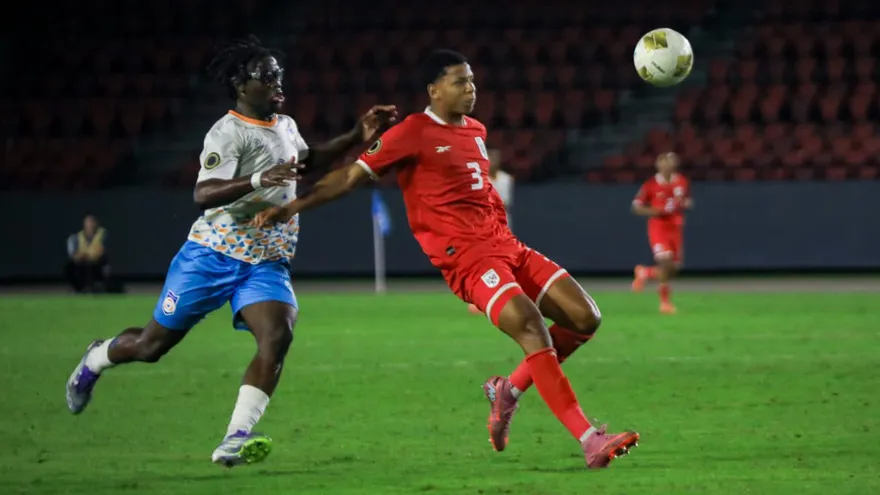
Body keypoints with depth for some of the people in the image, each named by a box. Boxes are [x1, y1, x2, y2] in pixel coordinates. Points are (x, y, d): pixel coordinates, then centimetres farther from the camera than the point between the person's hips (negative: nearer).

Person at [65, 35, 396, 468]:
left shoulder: (284, 126, 10)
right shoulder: (228, 133, -17)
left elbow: (308, 160, 33)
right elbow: (203, 195, -30)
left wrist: (357, 136, 22)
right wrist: (259, 179, -43)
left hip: (266, 263, 6)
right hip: (213, 254, -6)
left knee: (278, 336, -22)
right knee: (154, 343, 5)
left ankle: (234, 442, -24)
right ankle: (96, 360, 40)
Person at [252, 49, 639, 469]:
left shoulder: (475, 131, 16)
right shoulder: (413, 133, -6)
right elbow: (350, 177, -7)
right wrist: (291, 208, -13)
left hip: (505, 245, 8)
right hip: (466, 257, -8)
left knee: (585, 317, -1)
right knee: (532, 329, -25)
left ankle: (509, 390, 15)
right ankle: (589, 440, -28)